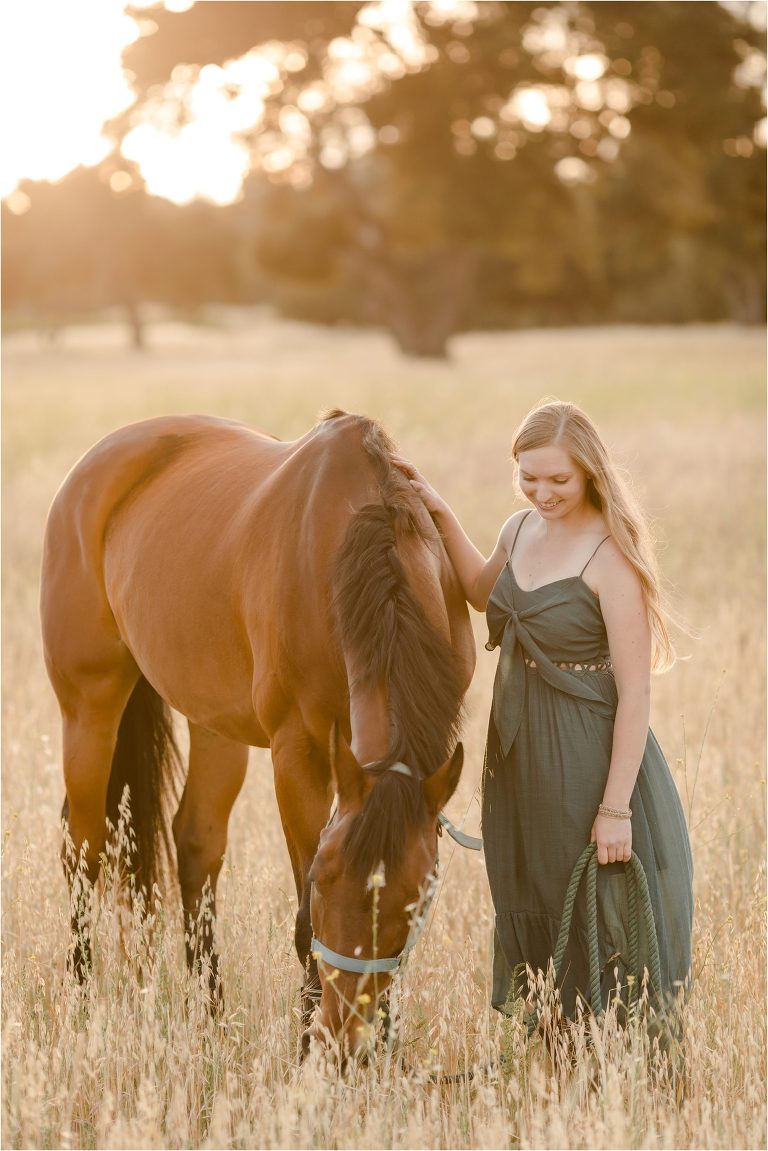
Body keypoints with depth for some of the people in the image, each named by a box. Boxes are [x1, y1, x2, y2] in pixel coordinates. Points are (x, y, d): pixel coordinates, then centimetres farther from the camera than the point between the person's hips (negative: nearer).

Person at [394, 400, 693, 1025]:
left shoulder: (611, 556, -19)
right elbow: (483, 592, 29)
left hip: (590, 756, -8)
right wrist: (440, 514, 18)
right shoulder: (521, 530, 4)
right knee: (528, 913, 18)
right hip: (519, 756, 8)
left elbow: (635, 691, -20)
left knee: (598, 925, 2)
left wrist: (616, 808, -22)